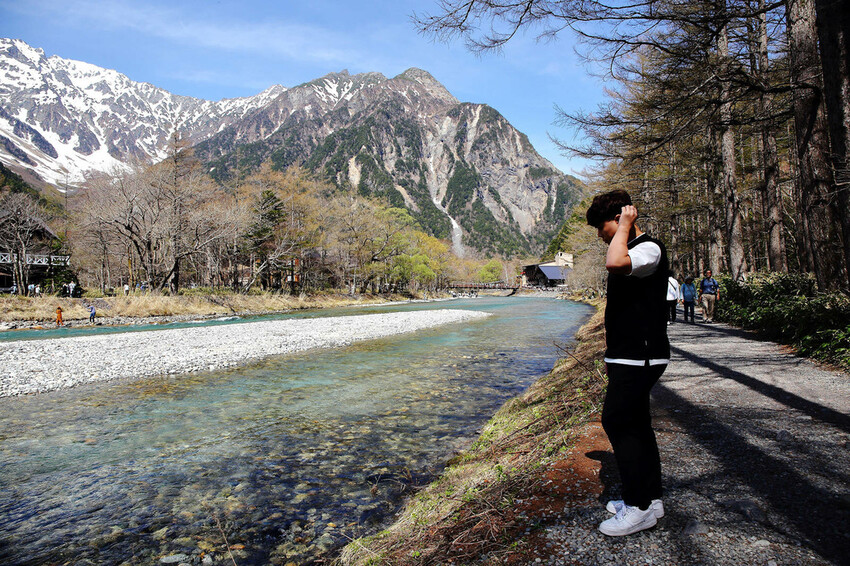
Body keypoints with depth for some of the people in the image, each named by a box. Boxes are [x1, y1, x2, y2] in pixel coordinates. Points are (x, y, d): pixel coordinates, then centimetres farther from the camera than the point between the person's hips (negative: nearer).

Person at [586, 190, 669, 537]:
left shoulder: (649, 248, -14)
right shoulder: (629, 252, 17)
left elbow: (614, 263, -39)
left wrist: (625, 226, -22)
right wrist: (614, 353, 24)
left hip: (640, 357, -10)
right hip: (630, 356, 10)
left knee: (617, 422, -7)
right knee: (634, 425, 14)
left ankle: (639, 507, 5)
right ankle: (651, 498, 26)